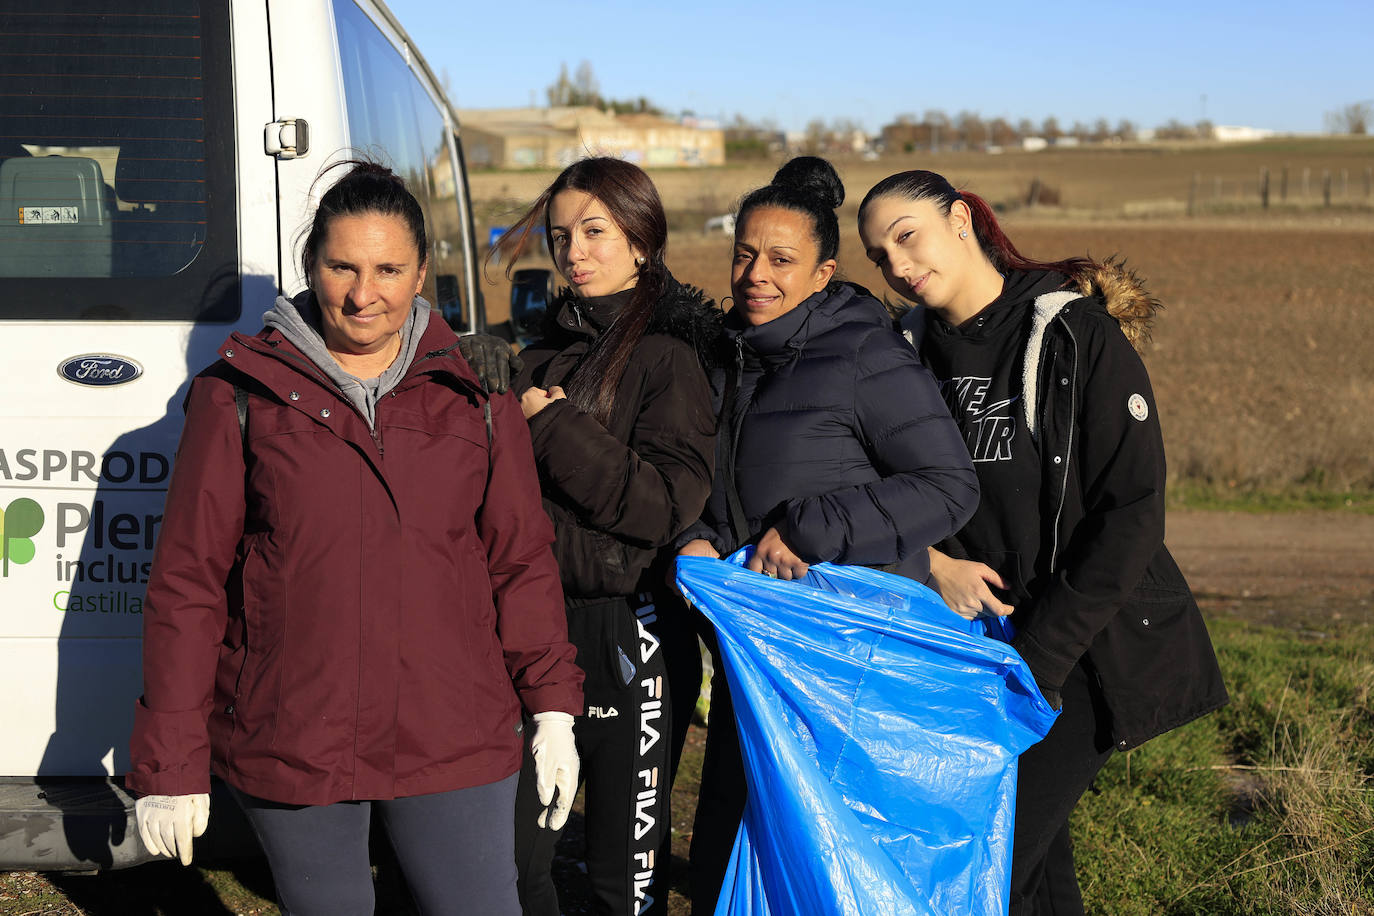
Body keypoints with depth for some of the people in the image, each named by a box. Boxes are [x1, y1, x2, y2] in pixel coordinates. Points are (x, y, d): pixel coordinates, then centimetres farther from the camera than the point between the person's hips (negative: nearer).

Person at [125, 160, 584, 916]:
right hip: (288, 747, -1)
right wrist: (169, 763, -1)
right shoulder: (240, 395, 0)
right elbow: (187, 584, 1)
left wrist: (552, 710, 6)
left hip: (453, 741, 1)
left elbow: (521, 560, 11)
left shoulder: (473, 394, 6)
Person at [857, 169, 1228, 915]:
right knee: (1034, 856, 12)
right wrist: (933, 561, -10)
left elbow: (1131, 512, -15)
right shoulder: (913, 350, 5)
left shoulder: (1076, 332, -12)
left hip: (1086, 650, -5)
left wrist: (1036, 658, -17)